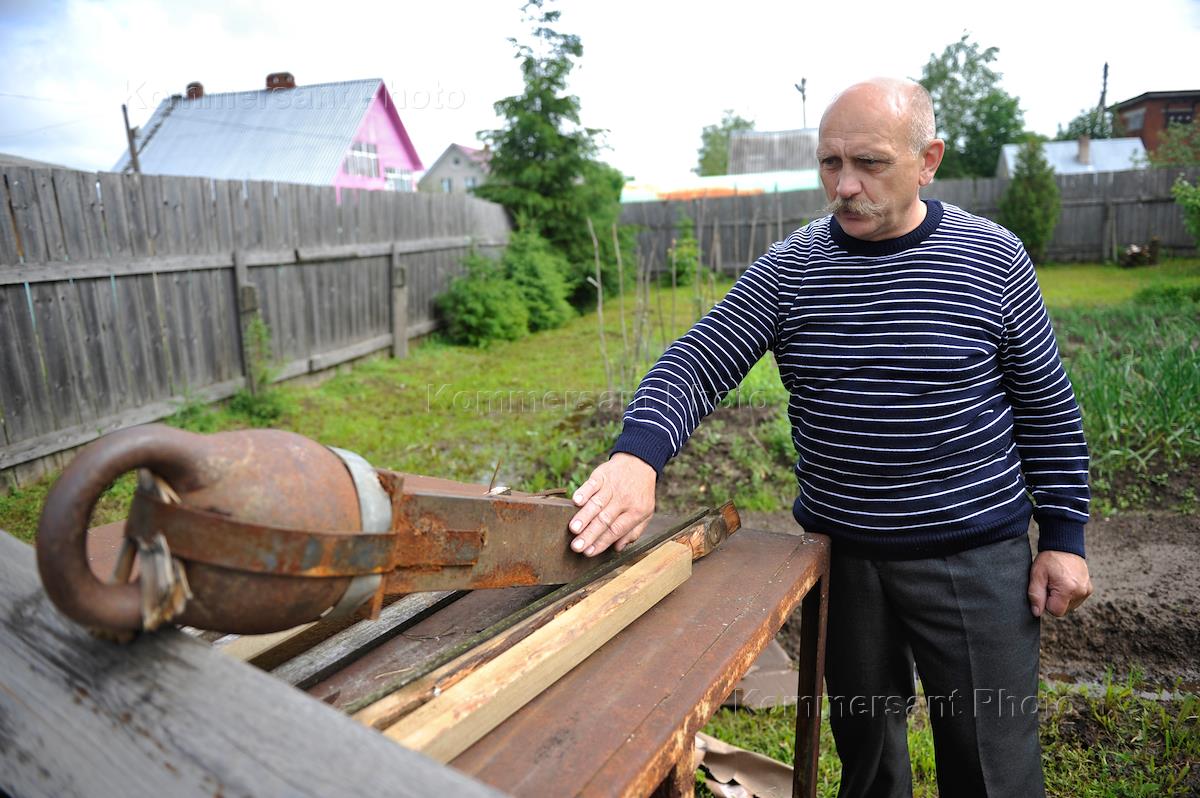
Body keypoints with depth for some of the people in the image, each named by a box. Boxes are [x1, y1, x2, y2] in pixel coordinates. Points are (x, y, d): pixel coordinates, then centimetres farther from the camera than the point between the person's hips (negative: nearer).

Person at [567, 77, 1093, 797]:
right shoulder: (790, 268, -5)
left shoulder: (991, 258, -6)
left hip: (974, 558, -1)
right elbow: (695, 365, -13)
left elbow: (1048, 408, 1)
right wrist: (640, 454, -32)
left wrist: (1064, 536, 0)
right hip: (840, 551, 2)